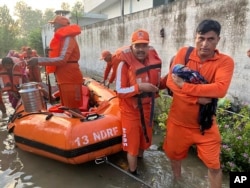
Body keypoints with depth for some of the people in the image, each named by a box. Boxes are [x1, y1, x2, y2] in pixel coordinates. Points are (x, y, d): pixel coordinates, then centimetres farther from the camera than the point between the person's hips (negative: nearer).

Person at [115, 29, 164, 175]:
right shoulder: (125, 63, -22)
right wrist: (139, 87, -30)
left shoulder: (154, 59, -5)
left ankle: (139, 161, 53)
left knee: (145, 139, 24)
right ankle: (133, 174, 29)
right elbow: (119, 91, -22)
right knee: (132, 144, 7)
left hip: (147, 109, 6)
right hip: (131, 111, -5)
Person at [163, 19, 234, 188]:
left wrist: (184, 85, -27)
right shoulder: (183, 53, -6)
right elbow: (171, 81, -15)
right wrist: (197, 98, -25)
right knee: (174, 155, 22)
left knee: (214, 165, 8)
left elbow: (220, 89, -28)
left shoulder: (225, 61, -11)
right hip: (178, 120, 2)